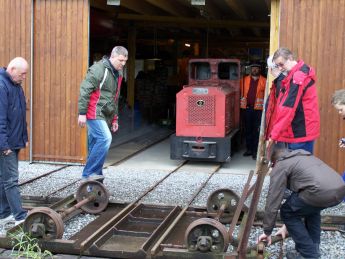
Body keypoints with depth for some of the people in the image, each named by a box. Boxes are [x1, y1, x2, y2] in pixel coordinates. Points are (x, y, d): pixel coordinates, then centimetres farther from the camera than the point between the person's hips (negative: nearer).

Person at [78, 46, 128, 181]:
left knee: (96, 146, 9)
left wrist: (114, 119, 24)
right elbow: (85, 90, -16)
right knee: (105, 138, -23)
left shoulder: (116, 74, 21)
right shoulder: (99, 69, -10)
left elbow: (115, 100, 28)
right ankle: (89, 173, -18)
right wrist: (82, 113, -19)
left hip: (103, 116, 9)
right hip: (94, 114, -9)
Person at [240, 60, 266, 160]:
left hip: (258, 109, -2)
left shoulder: (264, 81, 5)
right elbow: (240, 93, 17)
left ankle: (255, 150, 3)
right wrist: (241, 104, 8)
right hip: (247, 108, 3)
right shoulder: (244, 80, 10)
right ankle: (249, 149, 18)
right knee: (248, 130, 9)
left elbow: (266, 95, 4)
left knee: (257, 130, -2)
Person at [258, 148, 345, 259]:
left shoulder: (280, 167, 13)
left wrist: (267, 232, 16)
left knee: (286, 212, 13)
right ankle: (314, 245, 33)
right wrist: (288, 225, 46)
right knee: (311, 207, 36)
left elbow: (273, 202, 8)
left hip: (321, 192, -8)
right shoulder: (304, 156, 38)